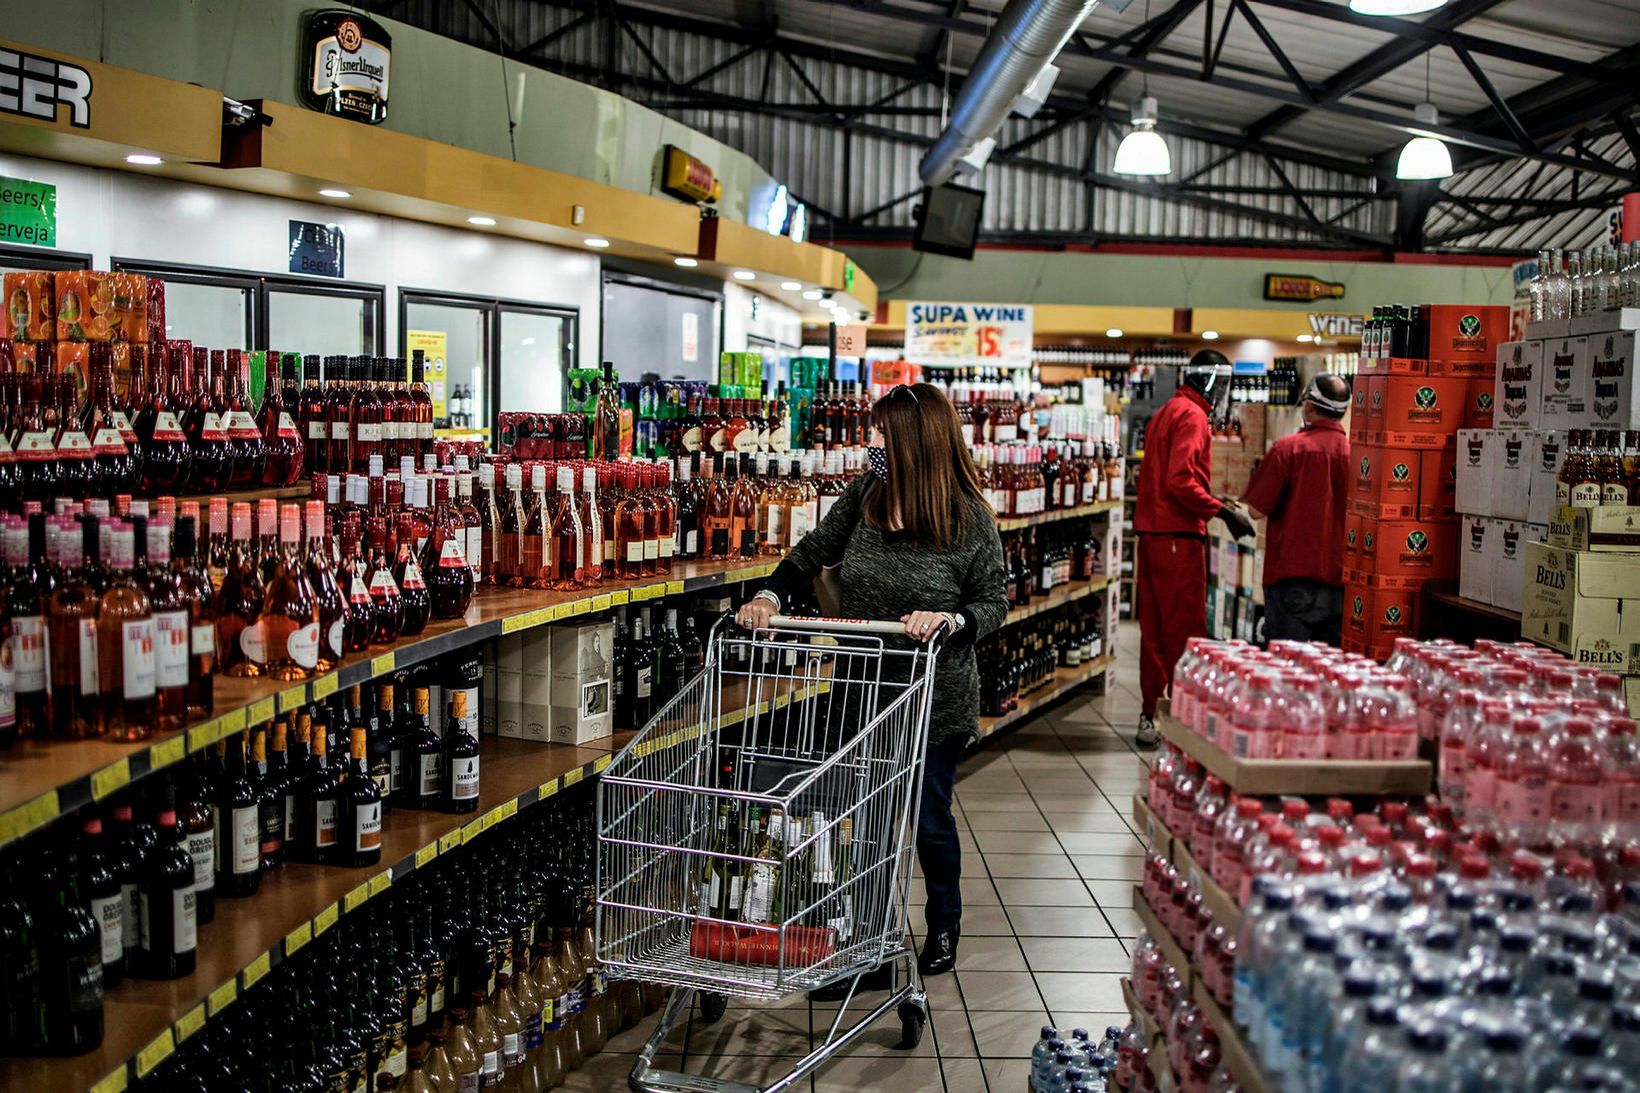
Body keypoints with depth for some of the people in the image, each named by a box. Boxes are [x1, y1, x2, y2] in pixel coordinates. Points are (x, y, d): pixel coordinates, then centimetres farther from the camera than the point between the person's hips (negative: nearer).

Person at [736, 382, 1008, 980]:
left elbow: (994, 601, -6)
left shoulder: (969, 518, -13)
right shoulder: (865, 495, -1)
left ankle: (944, 925, 38)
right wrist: (771, 596, -7)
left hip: (935, 701, -4)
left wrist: (949, 621, -25)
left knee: (928, 820, 10)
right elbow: (813, 552, 9)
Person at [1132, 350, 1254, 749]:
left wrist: (1217, 506, 19)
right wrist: (1223, 511, -17)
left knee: (1155, 629, 12)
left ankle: (1149, 718, 17)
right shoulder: (1191, 415, -11)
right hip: (1178, 536, -10)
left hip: (1152, 533, 10)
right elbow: (1181, 481, -21)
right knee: (1186, 631, -5)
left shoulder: (1165, 413, 20)